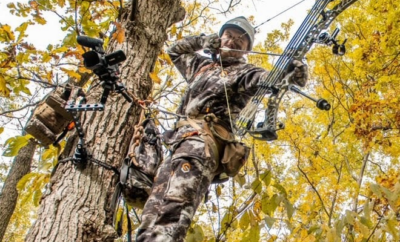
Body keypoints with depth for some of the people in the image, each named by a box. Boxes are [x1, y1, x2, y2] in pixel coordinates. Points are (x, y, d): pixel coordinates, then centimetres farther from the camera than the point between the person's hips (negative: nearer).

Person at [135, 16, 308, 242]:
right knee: (154, 215, -5)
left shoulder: (246, 72, 14)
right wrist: (203, 41, 29)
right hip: (180, 142, 8)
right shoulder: (202, 65, 33)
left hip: (203, 141, -7)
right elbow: (175, 51, 47)